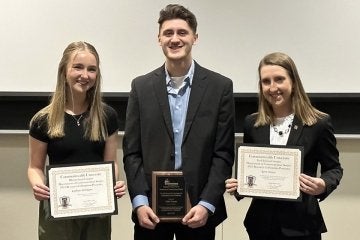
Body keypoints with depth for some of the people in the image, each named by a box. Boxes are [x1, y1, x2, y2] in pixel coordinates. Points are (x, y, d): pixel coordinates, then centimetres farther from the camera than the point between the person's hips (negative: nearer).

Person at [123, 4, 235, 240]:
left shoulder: (220, 86, -1)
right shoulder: (141, 86, 3)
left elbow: (223, 153, -3)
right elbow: (132, 152, 1)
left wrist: (206, 204, -11)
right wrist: (139, 201, -9)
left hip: (199, 208, -1)